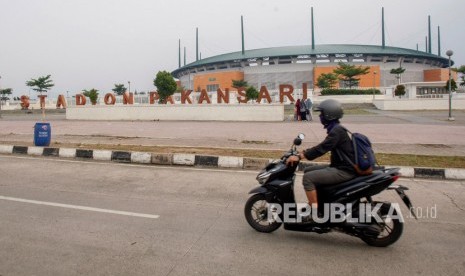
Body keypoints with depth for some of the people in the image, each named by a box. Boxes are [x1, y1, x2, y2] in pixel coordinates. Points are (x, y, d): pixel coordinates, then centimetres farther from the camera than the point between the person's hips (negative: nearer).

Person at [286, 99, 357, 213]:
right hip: (339, 166, 10)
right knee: (308, 171, 15)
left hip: (344, 171, -10)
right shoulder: (336, 129, 12)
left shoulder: (337, 131, -19)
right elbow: (322, 147, 20)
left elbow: (322, 148, -27)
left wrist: (299, 157, -27)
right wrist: (304, 152, 15)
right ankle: (313, 203, 22)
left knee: (308, 178, -18)